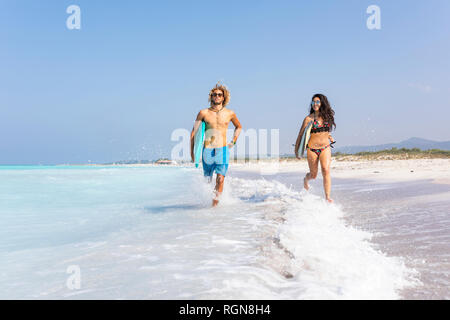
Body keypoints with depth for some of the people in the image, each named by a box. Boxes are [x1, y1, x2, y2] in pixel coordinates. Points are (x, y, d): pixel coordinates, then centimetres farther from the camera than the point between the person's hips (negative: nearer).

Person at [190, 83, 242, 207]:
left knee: (220, 179, -13)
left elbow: (238, 127, 25)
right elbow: (194, 132, 7)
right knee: (207, 180, 10)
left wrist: (233, 141, 12)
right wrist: (192, 150, 4)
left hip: (222, 151, 0)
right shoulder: (204, 113, 1)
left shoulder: (230, 113, 5)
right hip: (207, 151, 0)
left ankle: (215, 204, -3)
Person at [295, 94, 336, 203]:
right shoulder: (309, 118, -7)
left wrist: (330, 137, 13)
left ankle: (327, 197, -17)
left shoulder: (327, 116, 5)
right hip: (312, 149, -2)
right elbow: (301, 134, 0)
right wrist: (296, 150, 3)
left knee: (326, 170, -17)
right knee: (313, 175, 9)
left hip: (325, 148, 2)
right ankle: (306, 179, 46)